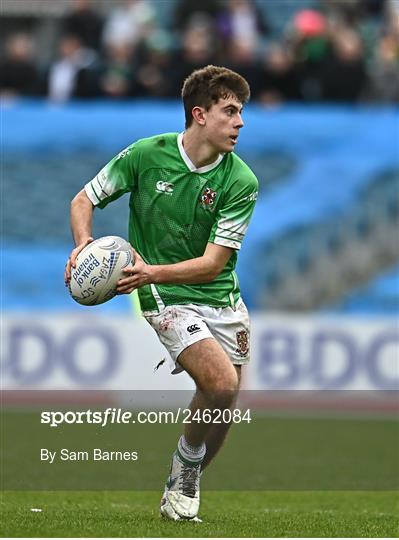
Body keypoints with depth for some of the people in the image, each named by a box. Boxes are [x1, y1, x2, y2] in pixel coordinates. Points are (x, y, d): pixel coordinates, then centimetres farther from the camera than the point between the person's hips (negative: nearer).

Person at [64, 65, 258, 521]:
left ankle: (183, 485, 30)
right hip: (168, 299, -4)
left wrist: (152, 271, -29)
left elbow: (213, 263, -13)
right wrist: (84, 242, -19)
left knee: (221, 408, 6)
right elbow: (83, 200, 2)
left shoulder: (241, 182, -9)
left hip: (223, 298, 4)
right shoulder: (146, 155, -10)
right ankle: (186, 462, 0)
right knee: (221, 384, -24)